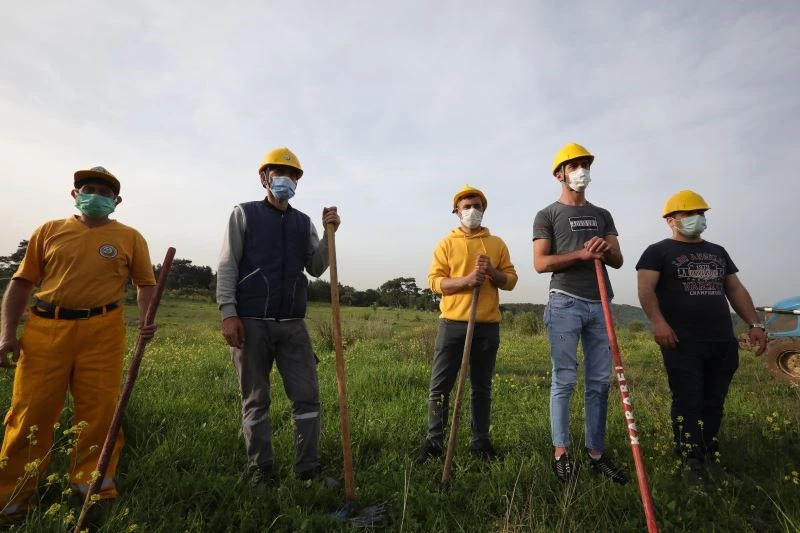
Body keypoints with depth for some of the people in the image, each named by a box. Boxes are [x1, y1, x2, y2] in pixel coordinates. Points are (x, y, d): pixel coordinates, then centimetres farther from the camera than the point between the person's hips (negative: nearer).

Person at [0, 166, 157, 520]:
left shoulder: (129, 238, 7)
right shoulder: (49, 231, 11)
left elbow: (146, 284, 7)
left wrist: (146, 319, -11)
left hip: (102, 334, -1)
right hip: (45, 330, 1)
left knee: (98, 414, 4)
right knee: (30, 413, 6)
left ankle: (93, 491, 20)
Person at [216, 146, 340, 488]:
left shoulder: (304, 222, 14)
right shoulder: (244, 214, 5)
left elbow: (316, 268, 6)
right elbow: (227, 266, -1)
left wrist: (329, 234, -7)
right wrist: (228, 313, -10)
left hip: (293, 324, 3)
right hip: (251, 322, -3)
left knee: (307, 394, 3)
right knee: (255, 399, 7)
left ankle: (308, 468, 17)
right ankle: (261, 470, 22)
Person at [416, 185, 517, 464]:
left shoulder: (497, 244, 11)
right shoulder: (446, 243, 5)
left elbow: (510, 281, 8)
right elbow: (435, 281, -4)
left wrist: (492, 272, -12)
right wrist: (467, 280, -18)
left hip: (487, 325, 2)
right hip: (453, 323, -1)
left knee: (482, 387, 11)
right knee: (440, 386, 2)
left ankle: (481, 441, 24)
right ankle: (434, 441, 15)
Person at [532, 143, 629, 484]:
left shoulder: (602, 215, 20)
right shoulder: (547, 215, 4)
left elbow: (618, 260, 14)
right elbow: (540, 263, -5)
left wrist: (605, 250, -8)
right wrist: (581, 254, -15)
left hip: (600, 305, 5)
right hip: (566, 303, -5)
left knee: (599, 382, 7)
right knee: (564, 381, -2)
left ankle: (596, 452, 18)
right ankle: (561, 452, 8)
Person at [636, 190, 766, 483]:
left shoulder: (718, 252, 22)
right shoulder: (658, 252, 2)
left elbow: (735, 289, 21)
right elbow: (646, 288, -11)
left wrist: (755, 323, 9)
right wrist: (658, 321, -26)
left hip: (723, 341, 6)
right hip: (682, 342, -6)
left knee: (714, 403, 11)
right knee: (688, 402, -5)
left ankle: (710, 457, 23)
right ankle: (693, 463, 5)